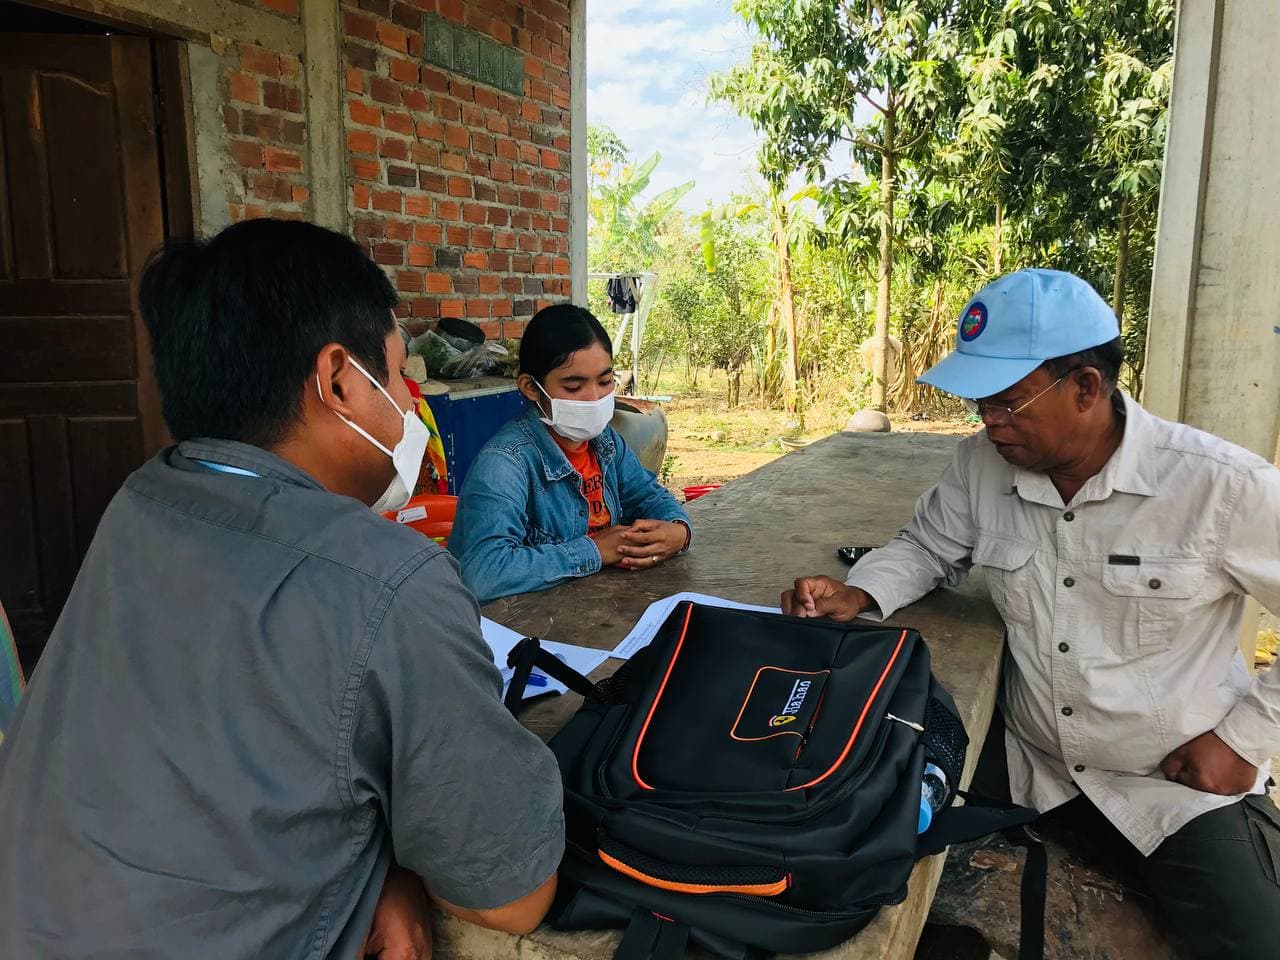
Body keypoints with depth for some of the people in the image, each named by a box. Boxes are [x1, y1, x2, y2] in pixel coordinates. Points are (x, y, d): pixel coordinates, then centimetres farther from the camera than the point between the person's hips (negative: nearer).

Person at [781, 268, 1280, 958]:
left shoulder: (1224, 486, -21)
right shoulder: (979, 466, -9)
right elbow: (928, 548, 8)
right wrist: (856, 596, -11)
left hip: (1183, 782, -2)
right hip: (1026, 761, 3)